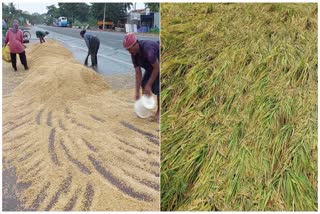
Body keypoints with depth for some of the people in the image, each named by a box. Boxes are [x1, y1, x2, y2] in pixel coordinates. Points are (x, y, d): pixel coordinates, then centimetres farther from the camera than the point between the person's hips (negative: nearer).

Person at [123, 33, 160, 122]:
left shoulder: (148, 49, -39)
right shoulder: (134, 53, -14)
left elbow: (156, 68, -31)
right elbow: (138, 73, -12)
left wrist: (148, 85, -25)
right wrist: (137, 92, -13)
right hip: (151, 65, 8)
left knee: (157, 87, -15)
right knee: (144, 84, 1)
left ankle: (159, 112, 2)